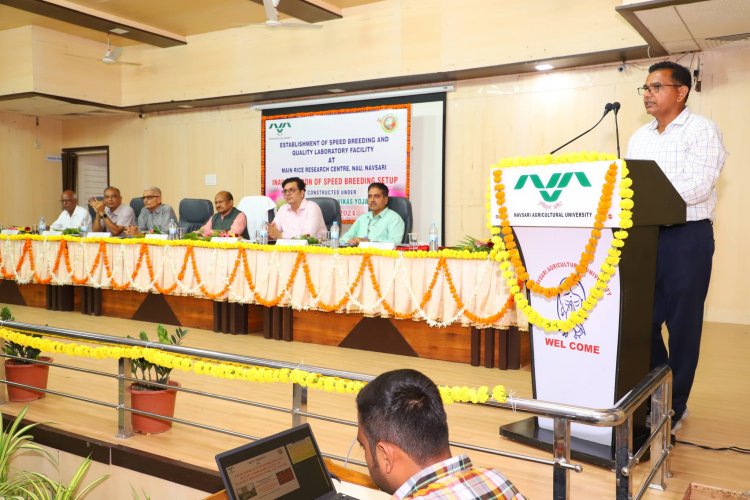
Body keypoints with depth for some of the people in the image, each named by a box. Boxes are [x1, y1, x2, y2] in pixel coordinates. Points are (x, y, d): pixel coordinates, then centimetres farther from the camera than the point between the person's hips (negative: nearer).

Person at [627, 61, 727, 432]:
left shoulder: (702, 131, -6)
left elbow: (697, 187, -18)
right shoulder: (639, 138, 15)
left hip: (686, 238, -6)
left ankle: (674, 406, 17)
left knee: (682, 324, 3)